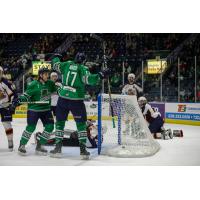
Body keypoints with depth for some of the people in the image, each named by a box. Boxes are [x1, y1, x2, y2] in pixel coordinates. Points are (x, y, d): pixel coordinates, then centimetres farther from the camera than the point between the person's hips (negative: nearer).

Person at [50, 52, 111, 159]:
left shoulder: (67, 64, 6)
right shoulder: (83, 69, -5)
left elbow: (56, 65, 22)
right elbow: (88, 79, -20)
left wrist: (55, 57, 41)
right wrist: (101, 75, -15)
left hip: (63, 98, 3)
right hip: (76, 101, -3)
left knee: (60, 122, 14)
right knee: (81, 124, 8)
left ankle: (58, 147, 13)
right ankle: (83, 149, 4)